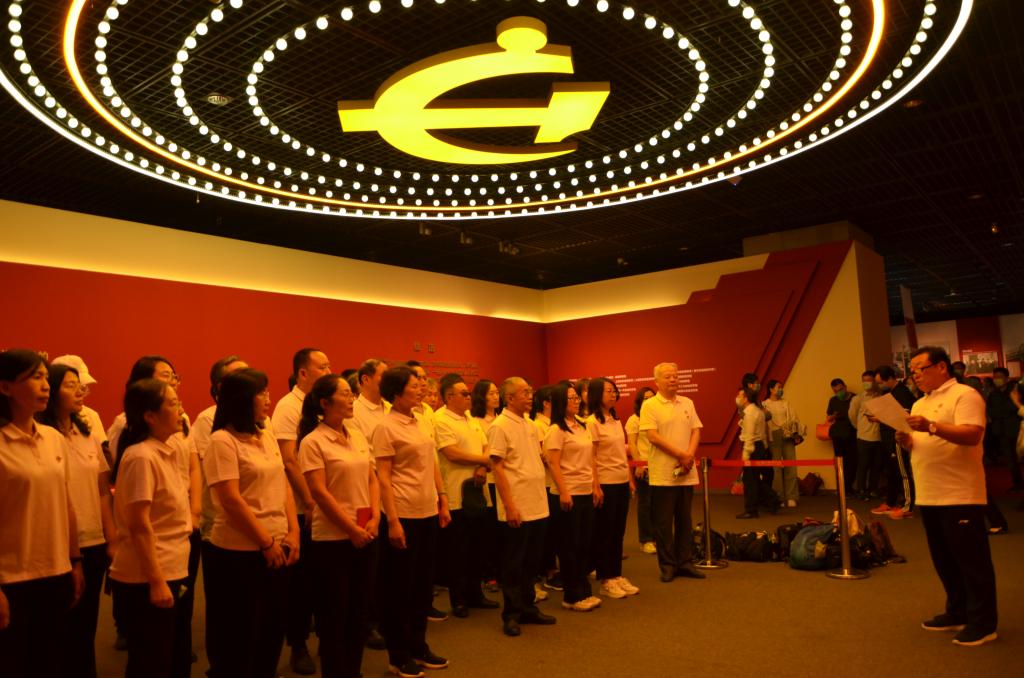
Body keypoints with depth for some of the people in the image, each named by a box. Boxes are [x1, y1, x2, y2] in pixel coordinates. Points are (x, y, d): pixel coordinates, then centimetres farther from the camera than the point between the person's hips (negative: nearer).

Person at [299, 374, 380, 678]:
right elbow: (320, 493, -16)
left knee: (358, 609, 16)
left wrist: (374, 519, -5)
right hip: (332, 538, -6)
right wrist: (352, 529, -15)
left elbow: (372, 480, 9)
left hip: (365, 536, 6)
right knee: (334, 614, 6)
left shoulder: (358, 436, 8)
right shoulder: (312, 442, -11)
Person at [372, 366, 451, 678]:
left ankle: (418, 646, 31)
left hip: (429, 513, 7)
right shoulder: (386, 427, -11)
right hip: (404, 514, -7)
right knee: (399, 586, 6)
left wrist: (443, 500, 11)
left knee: (424, 583, 16)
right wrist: (393, 521, -18)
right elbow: (383, 477, -14)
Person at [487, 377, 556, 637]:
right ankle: (511, 615, 17)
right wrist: (510, 506, -19)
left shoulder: (530, 425, 12)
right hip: (517, 509, -7)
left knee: (532, 562, 16)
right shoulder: (500, 426, -12)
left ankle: (528, 608, 29)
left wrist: (542, 497, 14)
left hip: (538, 507, 7)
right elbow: (497, 468, -15)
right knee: (514, 564, 5)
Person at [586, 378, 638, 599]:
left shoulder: (616, 420, 11)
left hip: (622, 482, 7)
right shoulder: (592, 422, -11)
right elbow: (591, 458, -13)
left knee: (618, 531, 13)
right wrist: (596, 487, -16)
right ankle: (605, 580, 13)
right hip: (605, 483, -7)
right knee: (604, 533, 3)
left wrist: (630, 480, 13)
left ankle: (617, 576, 23)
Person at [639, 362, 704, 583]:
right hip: (663, 474, -5)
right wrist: (681, 454, -14)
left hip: (687, 473, 5)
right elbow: (652, 436, -14)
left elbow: (696, 431, 7)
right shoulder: (650, 405, -6)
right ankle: (667, 565, 14)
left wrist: (690, 455, -10)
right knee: (663, 522, 3)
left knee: (685, 520, 13)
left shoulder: (687, 403, 11)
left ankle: (685, 562, 23)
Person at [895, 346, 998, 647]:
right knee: (944, 560, 16)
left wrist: (932, 426, -34)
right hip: (929, 495, 9)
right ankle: (957, 613, 27)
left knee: (971, 559, 0)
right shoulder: (920, 404, 17)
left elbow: (972, 434, -23)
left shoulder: (965, 395, -9)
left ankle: (982, 623, 9)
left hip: (960, 495, -9)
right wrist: (906, 440, -1)